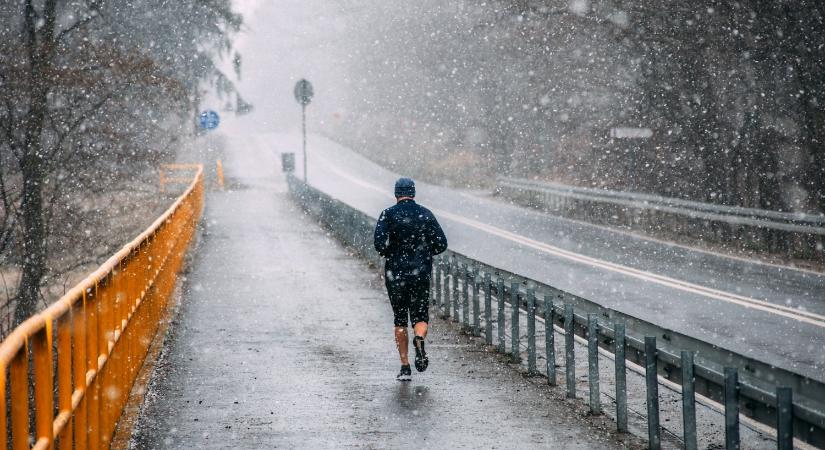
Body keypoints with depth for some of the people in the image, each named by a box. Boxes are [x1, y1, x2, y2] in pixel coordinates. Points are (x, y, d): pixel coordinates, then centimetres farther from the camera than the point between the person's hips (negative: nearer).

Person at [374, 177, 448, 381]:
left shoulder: (388, 214, -3)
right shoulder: (426, 214, 3)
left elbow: (380, 243, -16)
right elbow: (441, 244, 1)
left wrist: (389, 255, 5)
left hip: (395, 275, -1)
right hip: (421, 274, 1)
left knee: (400, 321, 10)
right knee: (420, 317, 9)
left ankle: (405, 367, 7)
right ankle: (419, 339, -25)